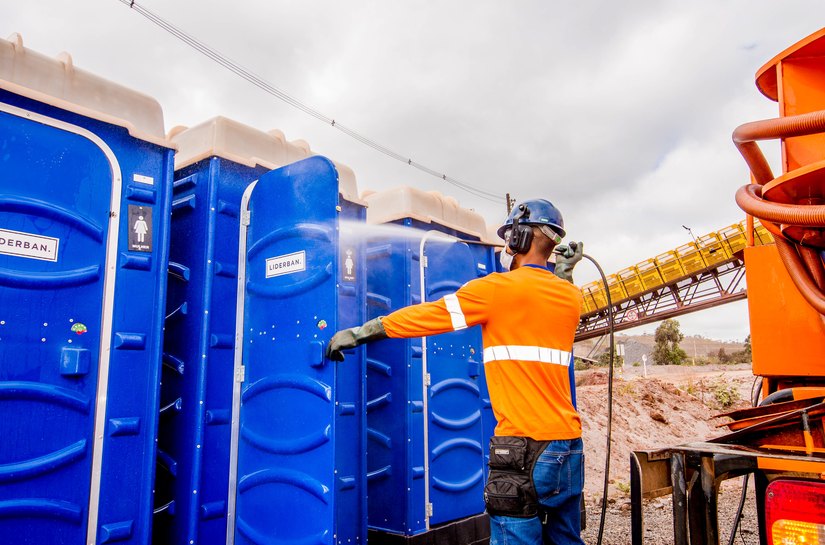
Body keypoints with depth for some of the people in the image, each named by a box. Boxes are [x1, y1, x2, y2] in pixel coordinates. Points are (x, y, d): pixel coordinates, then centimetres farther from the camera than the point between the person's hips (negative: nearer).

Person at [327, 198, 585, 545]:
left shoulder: (499, 288, -7)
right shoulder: (571, 298, 11)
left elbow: (429, 315, -4)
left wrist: (359, 332, 3)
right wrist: (564, 272, 30)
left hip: (525, 450, -7)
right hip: (569, 446, 8)